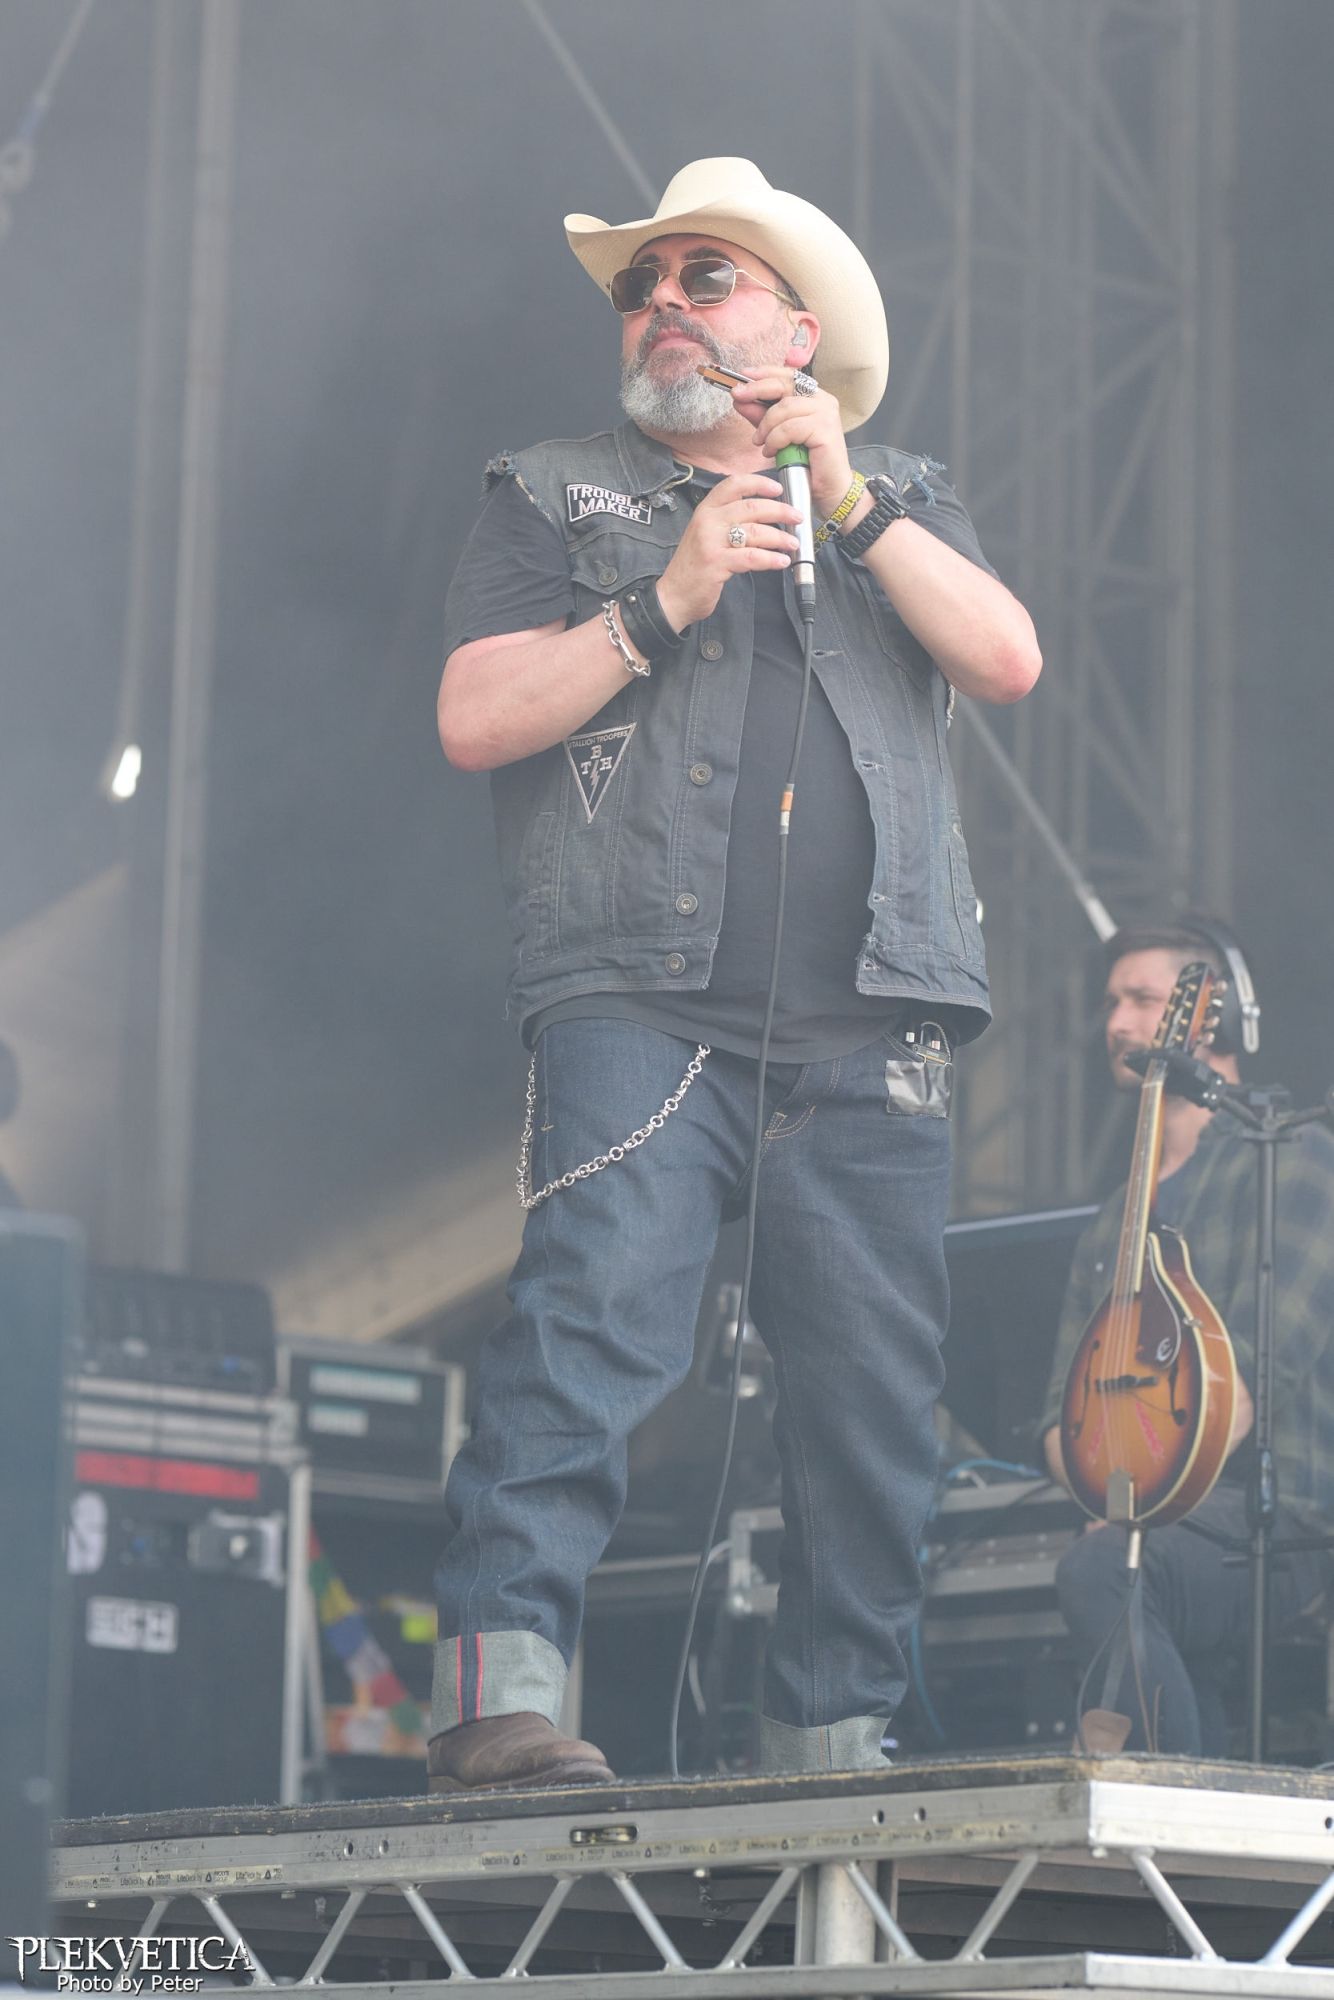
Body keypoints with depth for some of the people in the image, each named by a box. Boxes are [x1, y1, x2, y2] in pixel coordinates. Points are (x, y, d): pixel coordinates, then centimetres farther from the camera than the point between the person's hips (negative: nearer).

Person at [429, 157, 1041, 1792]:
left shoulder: (902, 505, 23)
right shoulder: (553, 498, 16)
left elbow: (1008, 661, 5)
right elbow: (474, 719, 1)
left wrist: (848, 501, -3)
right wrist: (666, 602, -8)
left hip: (867, 1034, 3)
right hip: (639, 1004, -3)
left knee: (874, 1396, 0)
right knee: (595, 1311, -22)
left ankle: (835, 1743, 8)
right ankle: (499, 1677, -27)